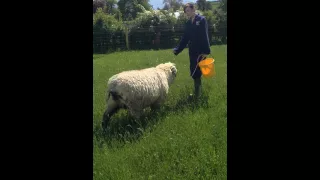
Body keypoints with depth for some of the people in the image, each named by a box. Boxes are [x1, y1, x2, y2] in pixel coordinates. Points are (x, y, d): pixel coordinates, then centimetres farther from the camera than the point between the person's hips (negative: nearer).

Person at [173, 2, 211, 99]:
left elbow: (205, 36, -12)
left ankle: (197, 94, 4)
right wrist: (177, 49, 3)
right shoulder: (188, 23, 11)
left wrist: (206, 51, -17)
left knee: (197, 73, -6)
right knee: (194, 73, 9)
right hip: (192, 51, 6)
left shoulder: (202, 20, -7)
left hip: (201, 51, -6)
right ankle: (197, 93, 21)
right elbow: (184, 39, 12)